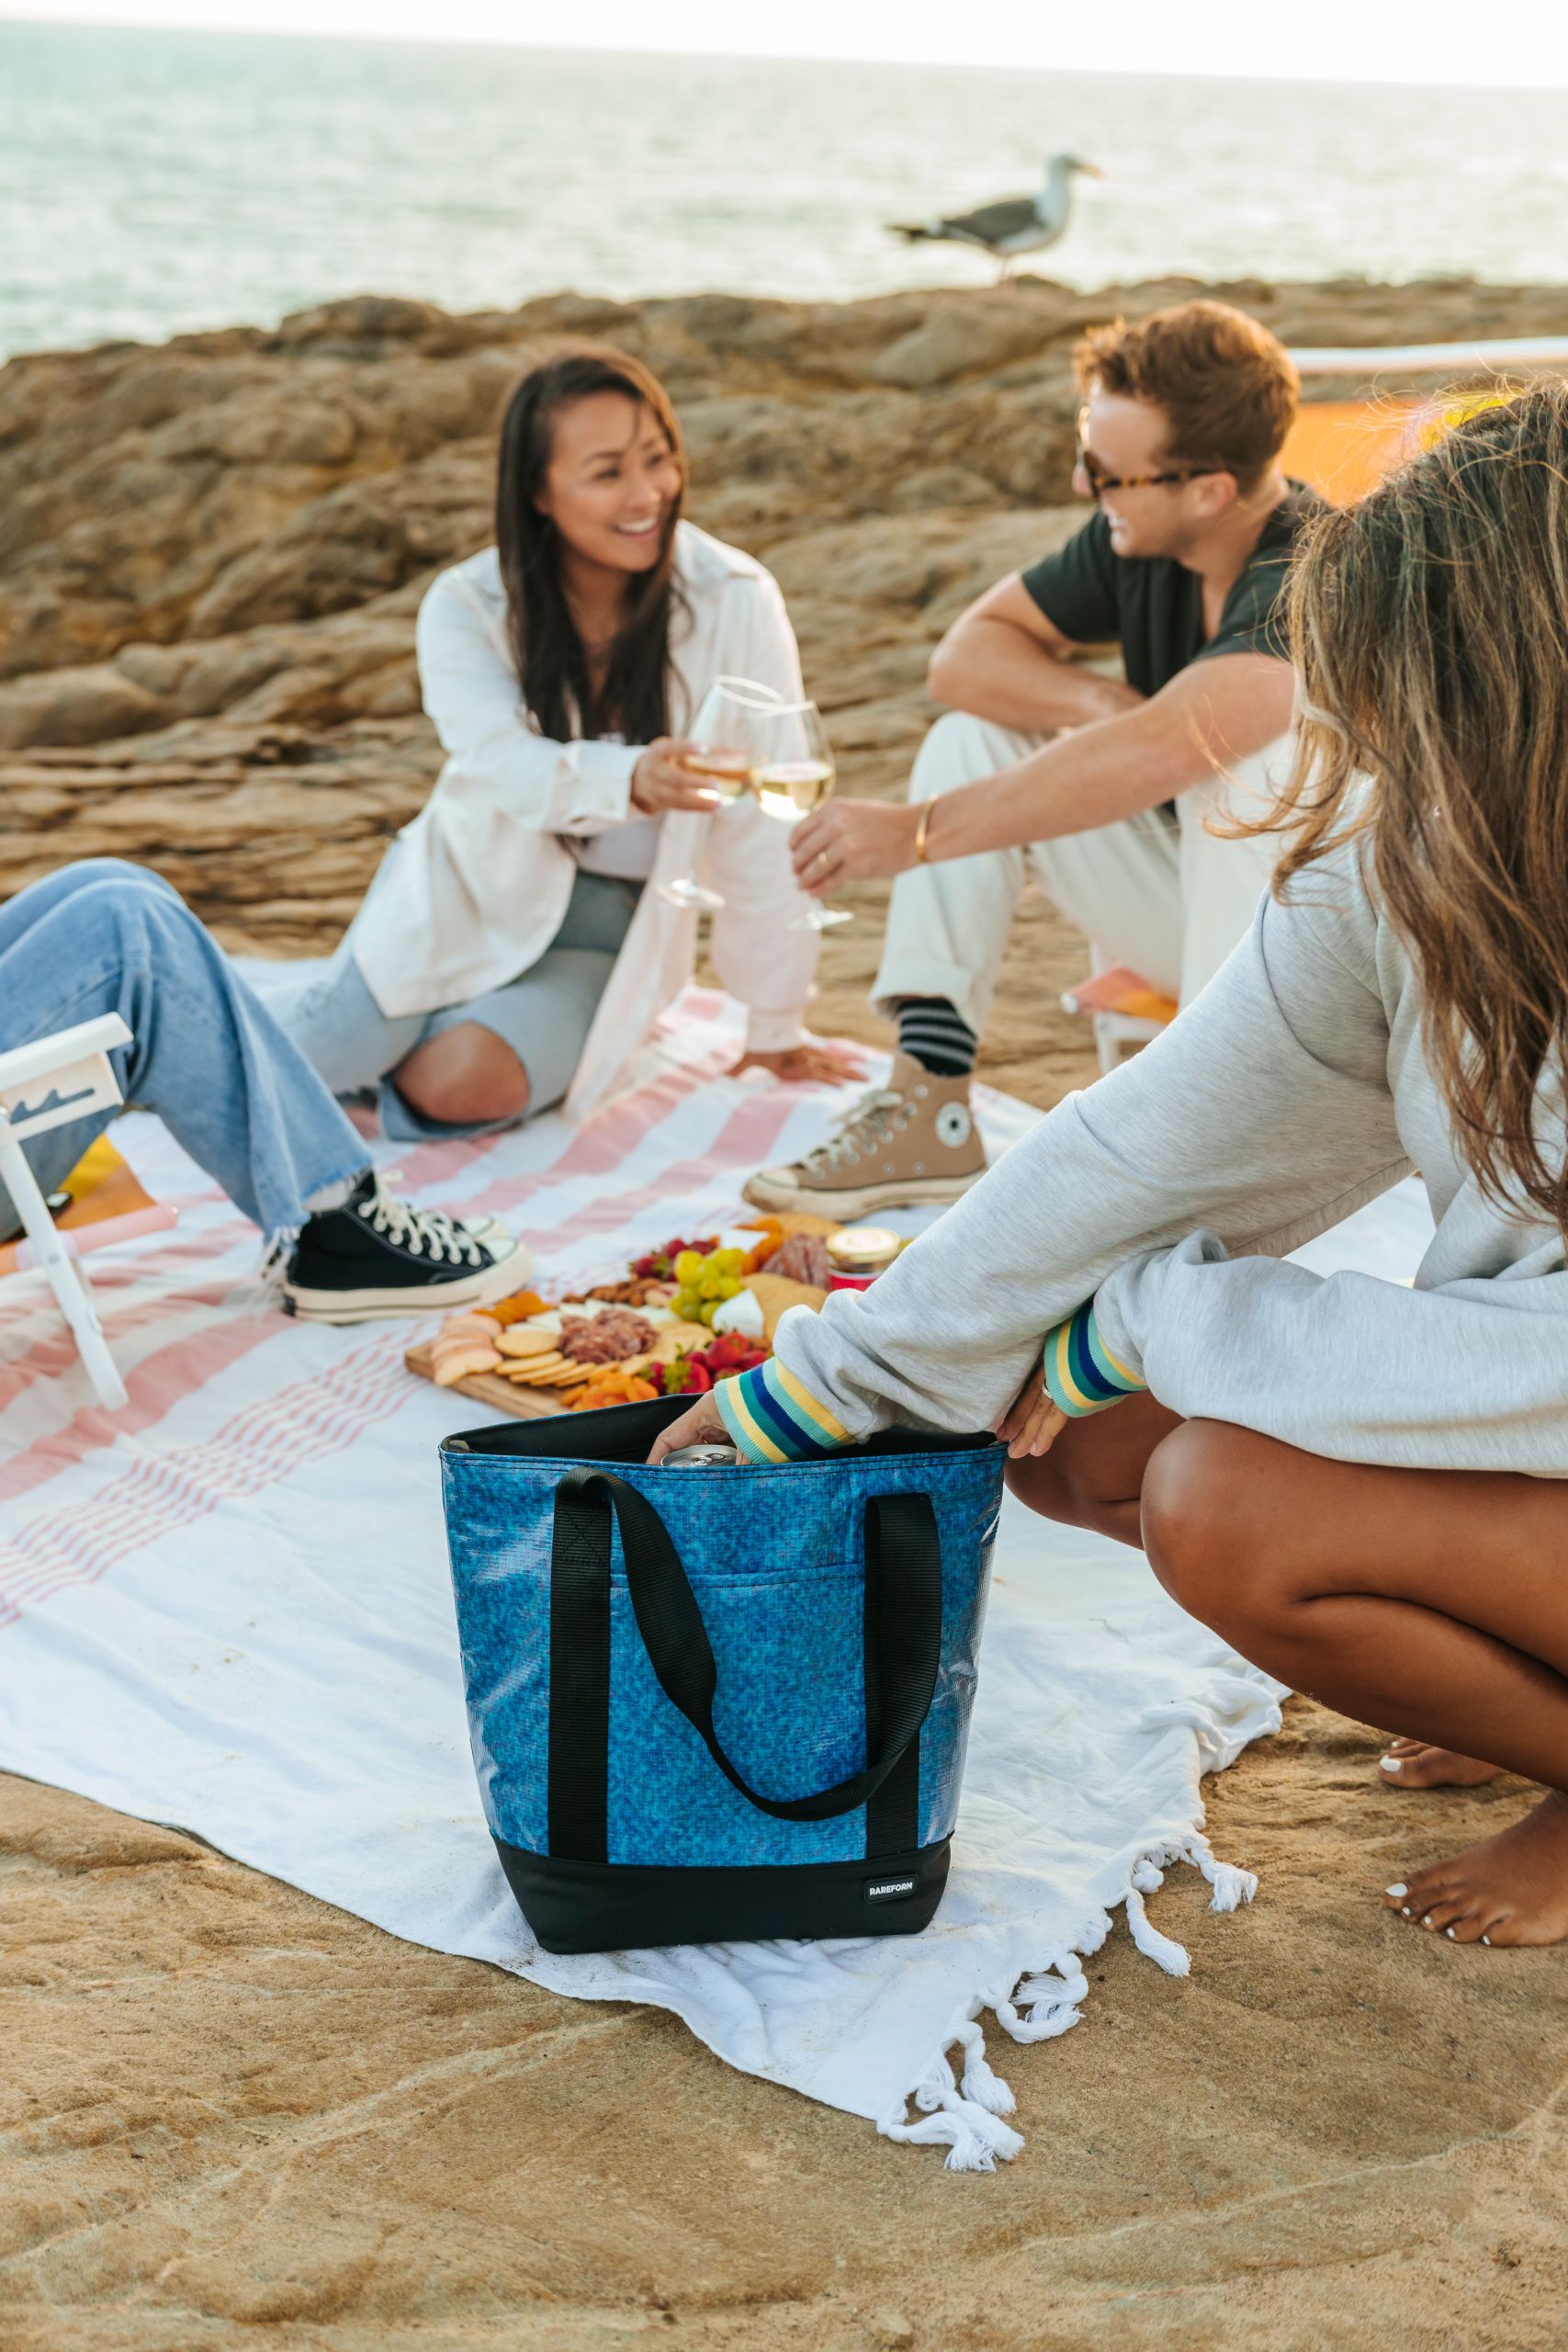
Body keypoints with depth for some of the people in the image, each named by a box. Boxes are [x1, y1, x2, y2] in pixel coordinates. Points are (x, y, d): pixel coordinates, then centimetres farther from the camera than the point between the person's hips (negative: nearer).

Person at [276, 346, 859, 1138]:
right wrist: (628, 781, -52)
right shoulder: (466, 609, -12)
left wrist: (773, 1026, -9)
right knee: (329, 1059, -22)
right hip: (476, 887, 1)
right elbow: (504, 763, -29)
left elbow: (759, 825, -15)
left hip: (613, 926, -1)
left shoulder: (734, 604, -18)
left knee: (462, 1087, -27)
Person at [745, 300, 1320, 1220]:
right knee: (976, 739, -4)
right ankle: (930, 1111, -12)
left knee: (1241, 758, -35)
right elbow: (967, 652, 0)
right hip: (1205, 900, 7)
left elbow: (1156, 757, -43)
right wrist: (1106, 705, -20)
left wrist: (916, 831, -41)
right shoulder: (1135, 537, -5)